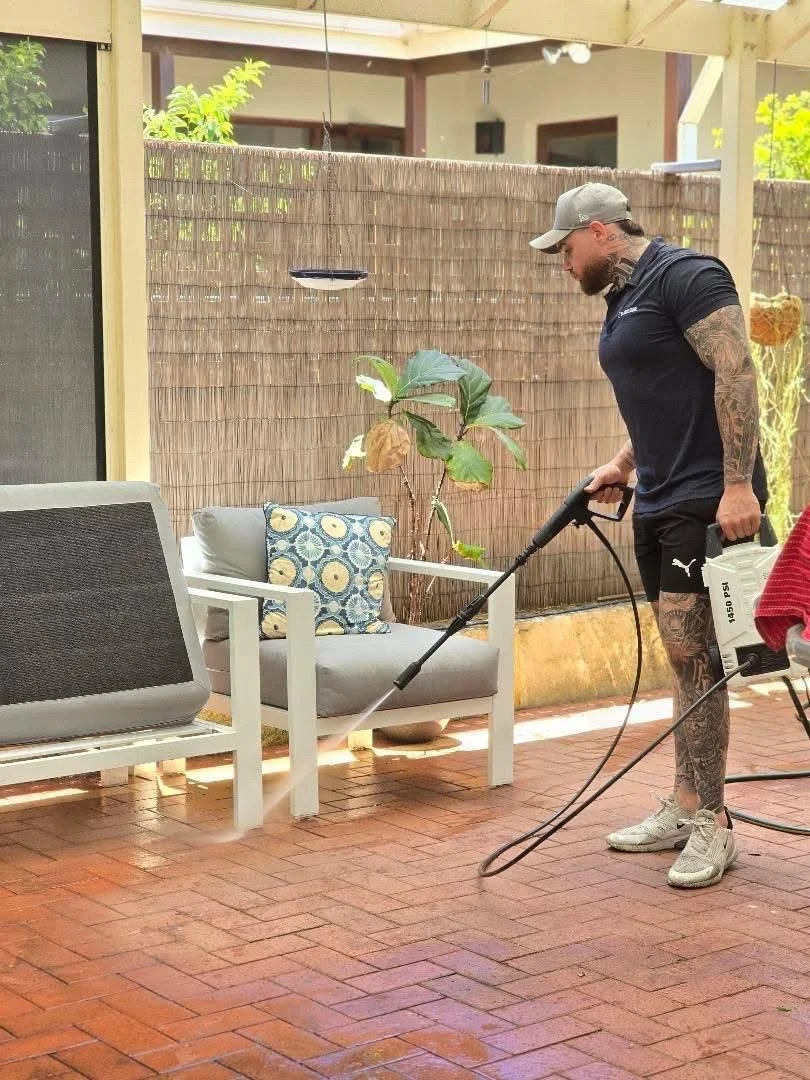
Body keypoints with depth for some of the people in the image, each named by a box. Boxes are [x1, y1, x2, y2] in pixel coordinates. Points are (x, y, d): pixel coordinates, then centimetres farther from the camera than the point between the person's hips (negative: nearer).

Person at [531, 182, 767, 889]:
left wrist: (738, 484, -24)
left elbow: (736, 373, -19)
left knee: (691, 654, -10)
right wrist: (624, 465, 17)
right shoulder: (622, 300, 19)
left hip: (708, 503, -9)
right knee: (686, 658, 11)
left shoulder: (685, 275, -10)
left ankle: (711, 825, -4)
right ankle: (687, 809, 18)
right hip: (659, 504, 9)